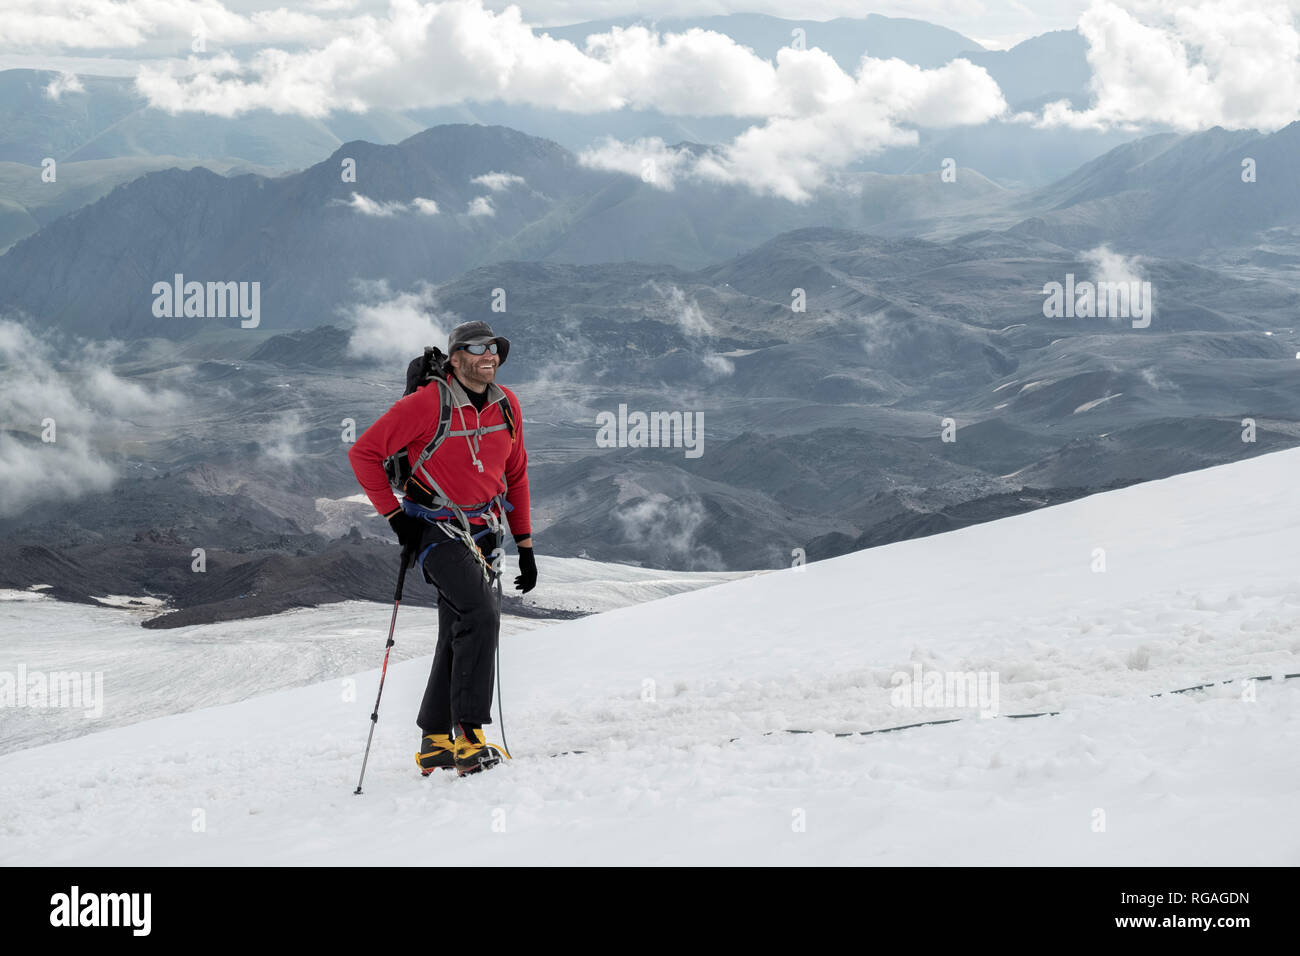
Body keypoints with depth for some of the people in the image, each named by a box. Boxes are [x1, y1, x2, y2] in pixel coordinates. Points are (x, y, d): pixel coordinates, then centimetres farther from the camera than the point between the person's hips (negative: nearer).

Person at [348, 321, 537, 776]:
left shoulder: (507, 405, 4)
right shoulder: (427, 404, -15)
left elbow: (515, 475, 15)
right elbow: (364, 453, -10)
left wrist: (524, 543, 13)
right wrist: (394, 513, -12)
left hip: (483, 532, 6)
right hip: (437, 529, -6)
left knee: (459, 635, 9)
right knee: (482, 614, -24)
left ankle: (436, 742, 21)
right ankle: (468, 734, -21)